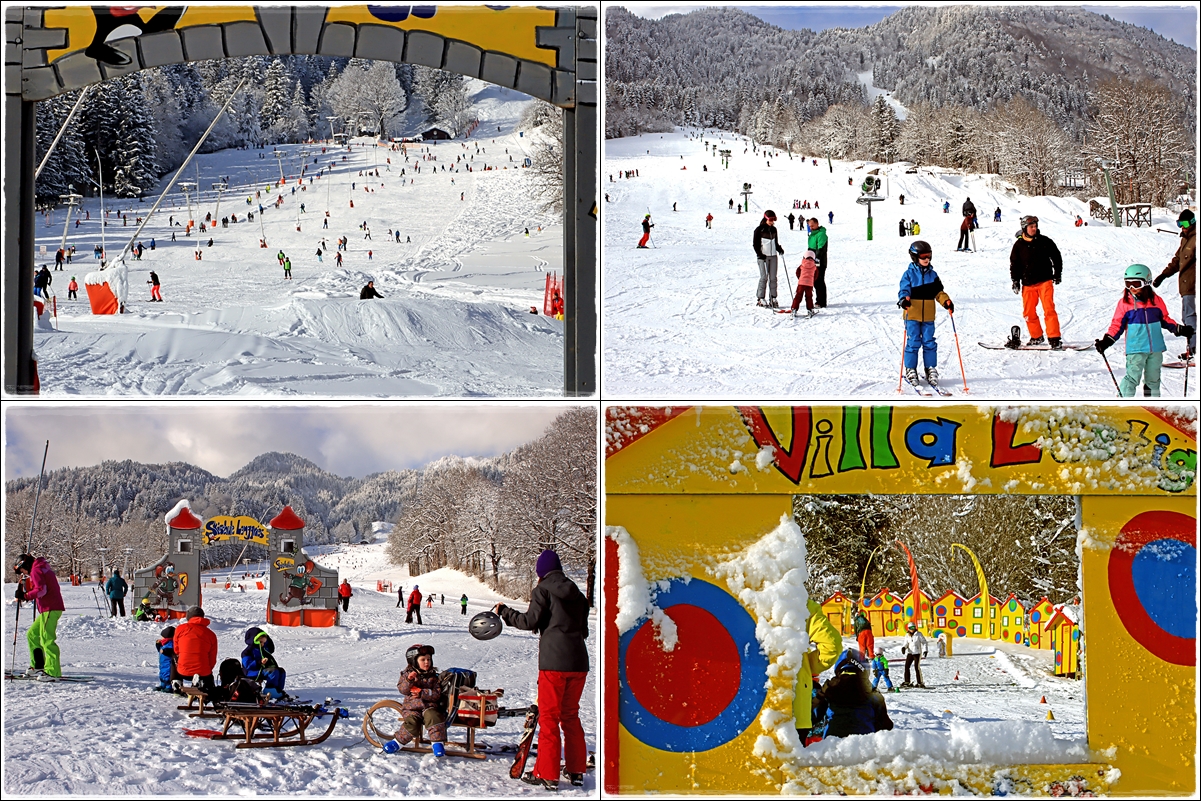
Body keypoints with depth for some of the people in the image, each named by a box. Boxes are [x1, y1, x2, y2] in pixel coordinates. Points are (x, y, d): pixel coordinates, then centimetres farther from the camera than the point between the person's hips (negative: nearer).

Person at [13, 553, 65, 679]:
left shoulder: (36, 570, -7)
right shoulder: (42, 568, 24)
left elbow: (41, 590, -18)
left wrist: (25, 596, -12)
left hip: (50, 609, -10)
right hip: (47, 610, 10)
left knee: (47, 639, -12)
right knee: (32, 634, 16)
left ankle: (53, 671, -15)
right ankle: (37, 666, 15)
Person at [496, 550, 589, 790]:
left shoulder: (543, 590, -2)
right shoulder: (576, 593, 15)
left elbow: (530, 621, -9)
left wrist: (505, 612, 4)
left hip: (553, 662, -6)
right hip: (578, 662, 6)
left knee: (548, 717, 0)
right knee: (570, 716, 16)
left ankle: (547, 774, -2)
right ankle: (576, 771, 15)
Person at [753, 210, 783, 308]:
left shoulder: (773, 229, 12)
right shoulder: (759, 230, -5)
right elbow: (755, 244, -5)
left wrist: (779, 249, 2)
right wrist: (760, 254, -15)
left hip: (773, 256, 5)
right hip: (763, 256, -5)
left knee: (773, 278, 3)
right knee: (764, 277, -9)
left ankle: (772, 298, 6)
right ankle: (760, 298, -4)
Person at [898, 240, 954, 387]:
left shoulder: (932, 274, 9)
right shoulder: (909, 274, -2)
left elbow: (938, 292, 12)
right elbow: (904, 290, -7)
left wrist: (946, 301, -5)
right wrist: (904, 299, -28)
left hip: (928, 316, 3)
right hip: (912, 315, -3)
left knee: (929, 342, 6)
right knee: (913, 342, -2)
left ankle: (931, 369, 15)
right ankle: (910, 370, 9)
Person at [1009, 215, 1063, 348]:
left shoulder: (1044, 241, 2)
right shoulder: (1019, 245, 3)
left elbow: (1056, 257, 12)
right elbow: (1014, 264, 10)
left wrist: (1057, 273, 8)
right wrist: (1015, 281, 3)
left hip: (1045, 281, -2)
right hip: (1028, 284, 2)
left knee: (1049, 309, -11)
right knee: (1028, 312, 5)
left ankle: (1054, 338, -9)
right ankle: (1036, 337, 22)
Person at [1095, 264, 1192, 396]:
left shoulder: (1156, 300, 5)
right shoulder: (1125, 303, -2)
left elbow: (1165, 320, 16)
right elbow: (1117, 325, 0)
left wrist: (1180, 329, 5)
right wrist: (1106, 341, -11)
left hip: (1156, 348, 4)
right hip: (1135, 349, -3)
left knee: (1153, 379, 12)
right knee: (1133, 377, -12)